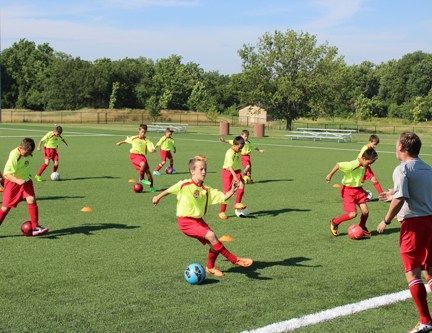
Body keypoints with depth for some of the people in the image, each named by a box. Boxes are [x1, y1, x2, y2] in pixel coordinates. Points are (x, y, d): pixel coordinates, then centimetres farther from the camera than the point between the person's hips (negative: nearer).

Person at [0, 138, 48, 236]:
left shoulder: (27, 152, -4)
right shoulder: (14, 156, -26)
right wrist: (17, 180, -43)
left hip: (25, 180, 5)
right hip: (12, 181, -5)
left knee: (31, 200, -14)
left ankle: (35, 227, -8)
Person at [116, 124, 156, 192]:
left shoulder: (146, 141, 4)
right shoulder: (133, 138, 9)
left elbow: (150, 150, -9)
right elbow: (127, 140, 32)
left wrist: (152, 150, -32)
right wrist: (121, 142, 47)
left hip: (142, 156, 2)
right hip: (134, 155, -2)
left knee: (148, 171, -2)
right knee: (143, 164, -34)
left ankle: (151, 187, 19)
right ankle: (141, 179, -15)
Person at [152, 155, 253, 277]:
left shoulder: (206, 190, 1)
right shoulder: (184, 185, -11)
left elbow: (223, 197, -1)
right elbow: (169, 190, 5)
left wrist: (232, 191, -18)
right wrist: (158, 197, 18)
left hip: (198, 220, 7)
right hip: (186, 221, -6)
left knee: (214, 244, 1)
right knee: (211, 235, -23)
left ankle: (210, 267, 29)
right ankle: (234, 260, -16)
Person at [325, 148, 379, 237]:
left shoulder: (364, 166, -4)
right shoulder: (352, 165, -26)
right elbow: (338, 165, -20)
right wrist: (330, 175, -16)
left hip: (358, 189, 7)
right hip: (348, 190, -7)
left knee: (365, 211, -1)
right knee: (353, 214, -12)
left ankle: (362, 228, 28)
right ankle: (334, 222, 13)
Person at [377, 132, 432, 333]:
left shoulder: (402, 169, -10)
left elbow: (400, 199, -20)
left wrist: (386, 221, -9)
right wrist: (393, 195, 30)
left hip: (413, 224, -8)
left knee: (412, 273, -1)